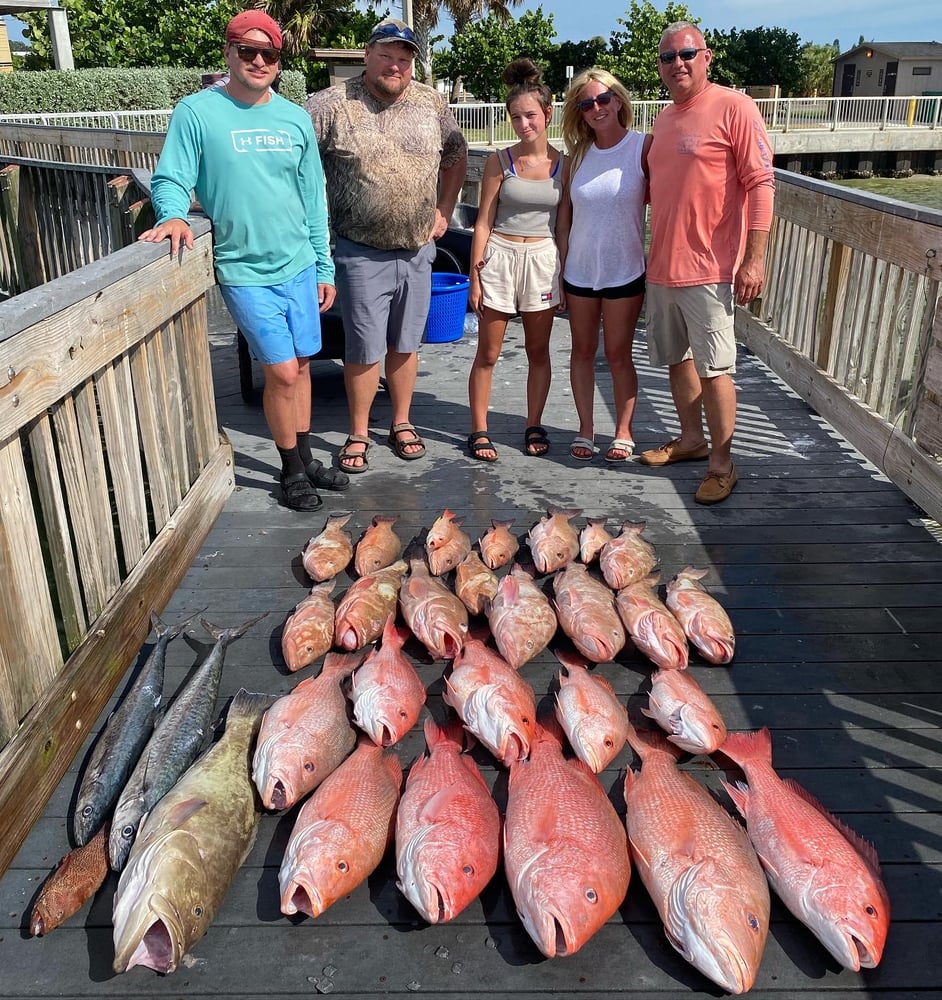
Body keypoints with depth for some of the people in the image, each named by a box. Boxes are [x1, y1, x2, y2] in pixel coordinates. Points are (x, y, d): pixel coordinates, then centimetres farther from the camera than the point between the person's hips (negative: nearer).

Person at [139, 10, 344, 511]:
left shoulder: (295, 118, 7)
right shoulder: (197, 112, -6)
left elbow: (313, 199, 10)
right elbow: (170, 181, -6)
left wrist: (324, 267, 10)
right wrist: (172, 215, -29)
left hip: (300, 265, 5)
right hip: (246, 272, -4)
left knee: (302, 364, 12)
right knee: (282, 372, -5)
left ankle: (305, 458, 29)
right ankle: (291, 470, 14)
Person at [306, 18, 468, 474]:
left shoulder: (431, 103, 4)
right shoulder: (330, 105, -10)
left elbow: (456, 156, 18)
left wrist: (444, 211, 12)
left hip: (417, 250, 4)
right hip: (361, 253, -4)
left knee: (405, 344, 14)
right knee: (364, 349, 3)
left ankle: (401, 423, 29)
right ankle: (358, 433, 19)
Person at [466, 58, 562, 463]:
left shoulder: (562, 163, 3)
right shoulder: (499, 161, -2)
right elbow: (483, 222, -1)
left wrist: (565, 273, 4)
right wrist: (475, 277, -6)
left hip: (543, 259, 2)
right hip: (499, 257, -2)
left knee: (538, 352, 10)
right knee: (488, 353, 3)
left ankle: (534, 427, 22)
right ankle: (479, 431, 12)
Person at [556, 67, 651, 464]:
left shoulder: (644, 147, -7)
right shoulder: (578, 153, 5)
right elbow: (565, 212, 7)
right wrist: (561, 265, 4)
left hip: (625, 271, -4)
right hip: (579, 270, 4)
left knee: (618, 354, 4)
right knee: (583, 351, 9)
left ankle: (624, 432, 17)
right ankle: (585, 429, 20)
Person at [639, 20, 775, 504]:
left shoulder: (733, 107, -8)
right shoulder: (664, 118, 14)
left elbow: (761, 184, -12)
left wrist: (754, 259, -18)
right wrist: (652, 251, 17)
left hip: (707, 270, -7)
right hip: (661, 266, 8)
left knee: (713, 368, -3)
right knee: (677, 358, 16)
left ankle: (722, 462, 8)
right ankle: (691, 438, 32)